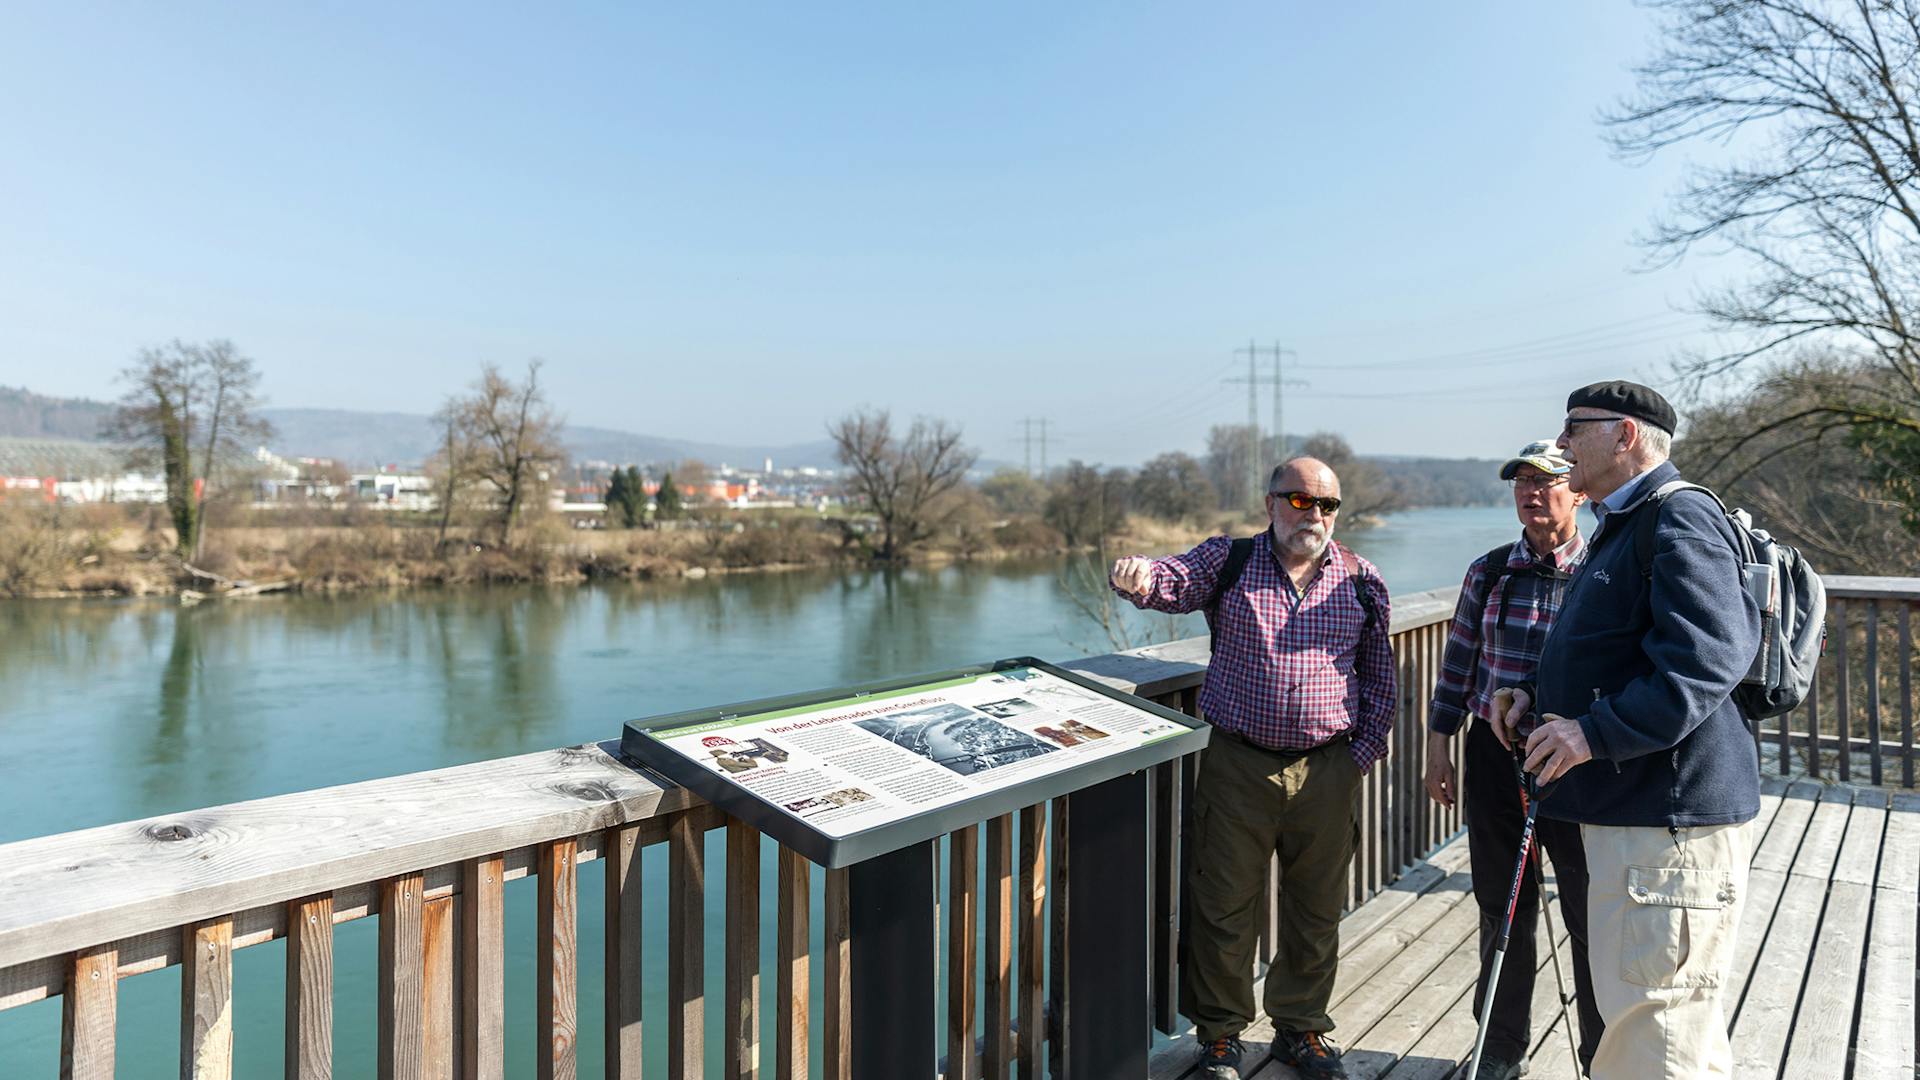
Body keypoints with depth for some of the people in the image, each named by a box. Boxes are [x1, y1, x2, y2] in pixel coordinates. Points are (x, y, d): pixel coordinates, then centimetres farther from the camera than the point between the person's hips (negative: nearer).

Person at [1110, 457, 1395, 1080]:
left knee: (1316, 910, 15)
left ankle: (1301, 1029, 37)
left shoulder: (1361, 580, 6)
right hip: (1239, 766, -2)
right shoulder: (1228, 561, 0)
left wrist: (1363, 753, 6)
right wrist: (1139, 578, -40)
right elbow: (1174, 582, -16)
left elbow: (1380, 678, 12)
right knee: (1224, 906, 6)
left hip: (1329, 771, 2)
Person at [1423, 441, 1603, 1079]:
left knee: (1592, 919, 6)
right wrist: (1439, 750, 6)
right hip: (1494, 757, 3)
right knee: (1502, 912, 14)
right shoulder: (1488, 572, 5)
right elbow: (1457, 665, 8)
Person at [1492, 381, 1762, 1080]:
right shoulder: (1622, 525, 19)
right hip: (1625, 807, 11)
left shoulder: (1679, 519, -15)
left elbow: (1710, 656, -28)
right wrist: (1537, 695, 10)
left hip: (1670, 818, -11)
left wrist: (1595, 730, -29)